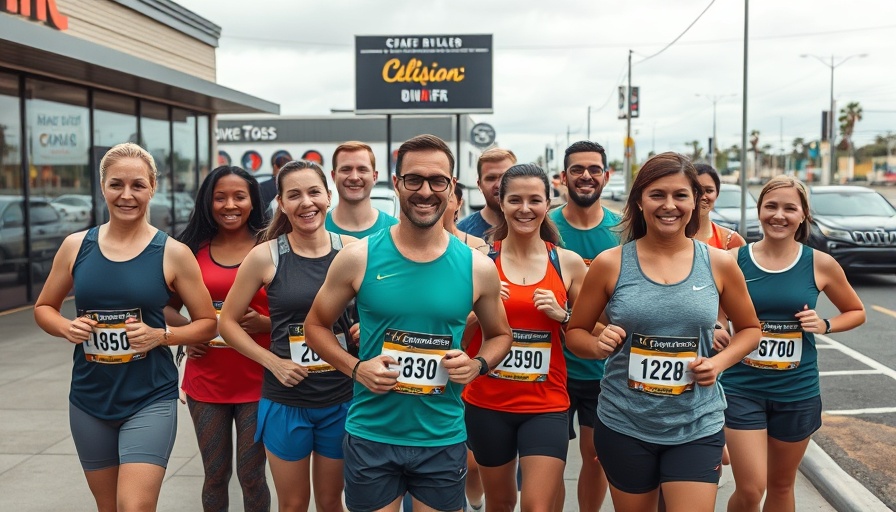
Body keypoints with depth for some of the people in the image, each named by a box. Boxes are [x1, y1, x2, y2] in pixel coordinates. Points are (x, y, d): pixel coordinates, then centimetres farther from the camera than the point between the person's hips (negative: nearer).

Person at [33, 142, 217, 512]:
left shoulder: (173, 253, -8)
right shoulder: (76, 246, 0)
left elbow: (207, 323, -1)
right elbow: (43, 308, 12)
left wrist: (160, 335, -18)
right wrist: (67, 328, -9)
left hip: (150, 401, -3)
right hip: (89, 401, 4)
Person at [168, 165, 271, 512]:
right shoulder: (193, 250, 3)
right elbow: (168, 307, 14)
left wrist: (263, 323, -20)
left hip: (257, 383, -2)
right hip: (205, 383, 2)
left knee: (251, 476, 7)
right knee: (215, 475, 14)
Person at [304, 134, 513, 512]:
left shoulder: (478, 268, -3)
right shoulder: (358, 258, -7)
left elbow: (499, 335, 12)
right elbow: (316, 325, 5)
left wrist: (478, 364, -9)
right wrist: (355, 367, -12)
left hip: (443, 441, 1)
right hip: (370, 437, -1)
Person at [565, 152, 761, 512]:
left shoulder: (719, 265, -3)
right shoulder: (610, 264, -6)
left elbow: (750, 328, 11)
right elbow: (575, 333, 3)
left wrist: (719, 362, -8)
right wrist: (599, 345, -18)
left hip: (697, 427, 0)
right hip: (624, 427, 0)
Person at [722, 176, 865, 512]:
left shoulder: (820, 264, -3)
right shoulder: (734, 259, -6)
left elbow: (856, 313, 12)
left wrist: (824, 325, -6)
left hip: (798, 392, 2)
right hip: (742, 388, -2)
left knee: (781, 485, 16)